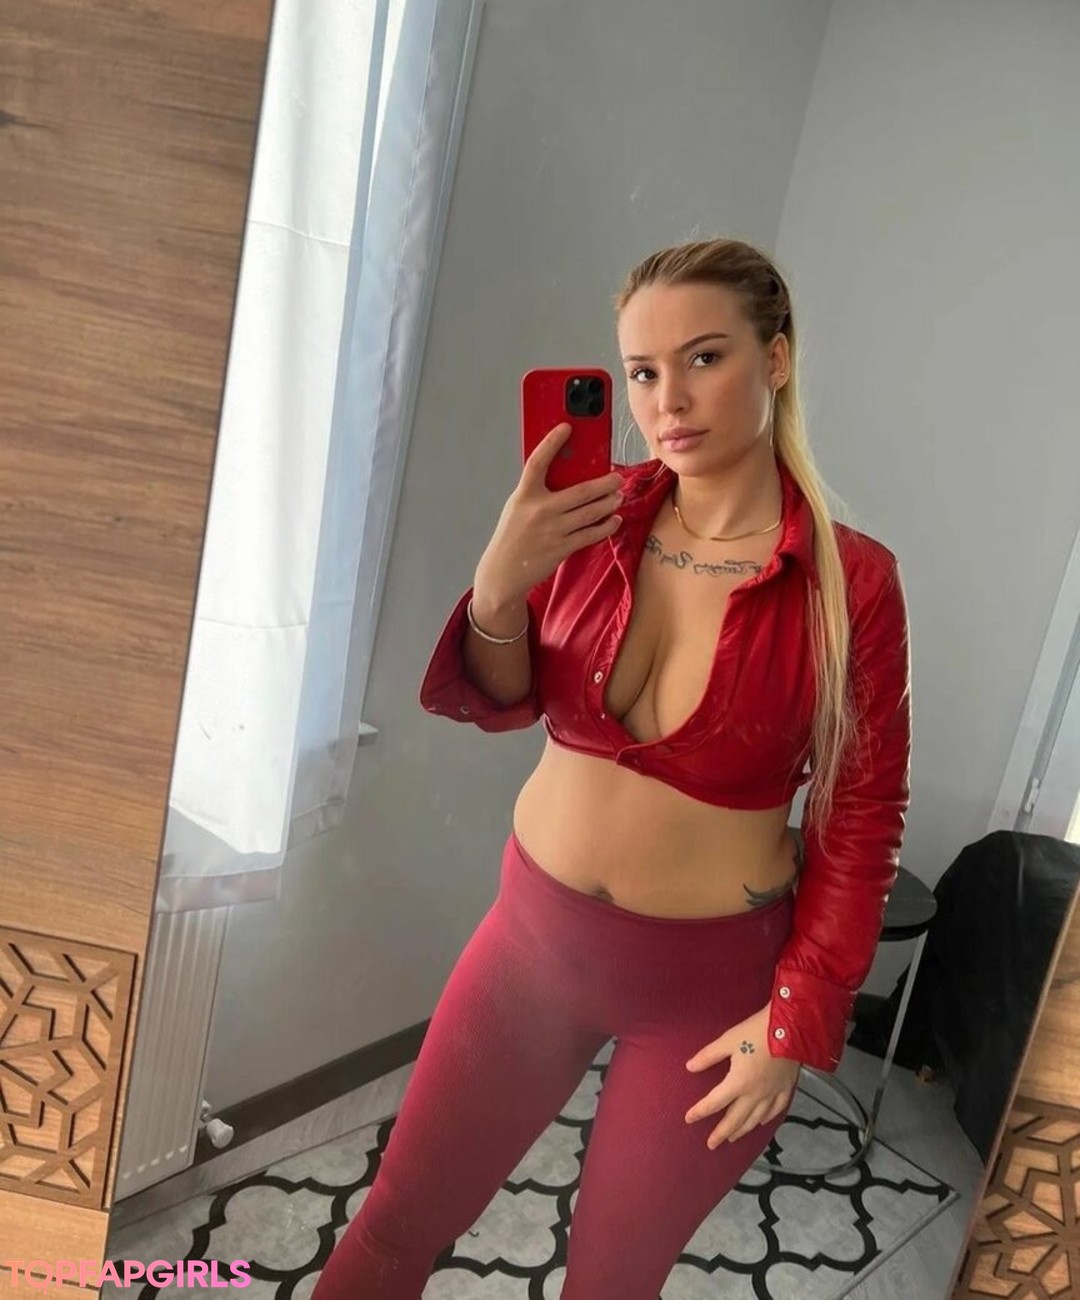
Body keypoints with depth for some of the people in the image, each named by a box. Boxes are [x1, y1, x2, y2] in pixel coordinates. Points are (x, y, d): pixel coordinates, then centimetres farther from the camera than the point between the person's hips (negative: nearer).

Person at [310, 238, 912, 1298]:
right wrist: (499, 589, -19)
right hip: (537, 932, 3)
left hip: (711, 978, -2)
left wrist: (800, 1020, -8)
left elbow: (862, 820, -8)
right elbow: (503, 704, 1)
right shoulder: (595, 518, -7)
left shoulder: (851, 580, -15)